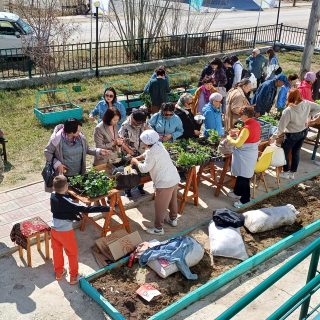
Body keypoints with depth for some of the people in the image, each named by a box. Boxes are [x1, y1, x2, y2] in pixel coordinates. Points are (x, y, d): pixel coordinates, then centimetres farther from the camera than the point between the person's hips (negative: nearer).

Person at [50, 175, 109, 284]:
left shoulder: (52, 196, -9)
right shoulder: (67, 202, -30)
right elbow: (85, 209, -33)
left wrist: (73, 214, 8)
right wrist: (105, 208, -32)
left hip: (54, 229, 6)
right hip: (66, 231, -6)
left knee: (57, 251, 24)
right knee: (72, 253, 15)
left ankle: (59, 272, 42)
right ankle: (73, 276, 27)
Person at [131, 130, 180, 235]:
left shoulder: (152, 152, -22)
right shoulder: (159, 145, 5)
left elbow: (144, 169, -14)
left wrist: (136, 162, 1)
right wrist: (137, 158, 19)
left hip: (165, 183, -9)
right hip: (174, 178, 9)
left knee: (160, 206, 6)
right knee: (172, 200, 27)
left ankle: (158, 228, 18)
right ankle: (173, 219, 45)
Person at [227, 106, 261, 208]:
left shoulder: (247, 128, -26)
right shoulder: (256, 124, 1)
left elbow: (238, 144, -24)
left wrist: (230, 139, -7)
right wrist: (239, 133, 10)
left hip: (245, 156, -9)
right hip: (251, 153, 9)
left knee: (244, 177, 3)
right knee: (240, 174, 23)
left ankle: (245, 200, 13)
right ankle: (237, 192, 39)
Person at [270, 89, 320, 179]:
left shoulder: (288, 111, -32)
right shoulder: (306, 103, -15)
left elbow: (281, 127, -27)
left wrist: (274, 137, -17)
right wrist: (308, 115, 0)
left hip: (292, 134, -6)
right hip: (304, 131, 6)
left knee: (285, 152, 14)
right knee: (296, 152, 19)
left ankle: (285, 172, 25)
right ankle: (292, 173, 31)